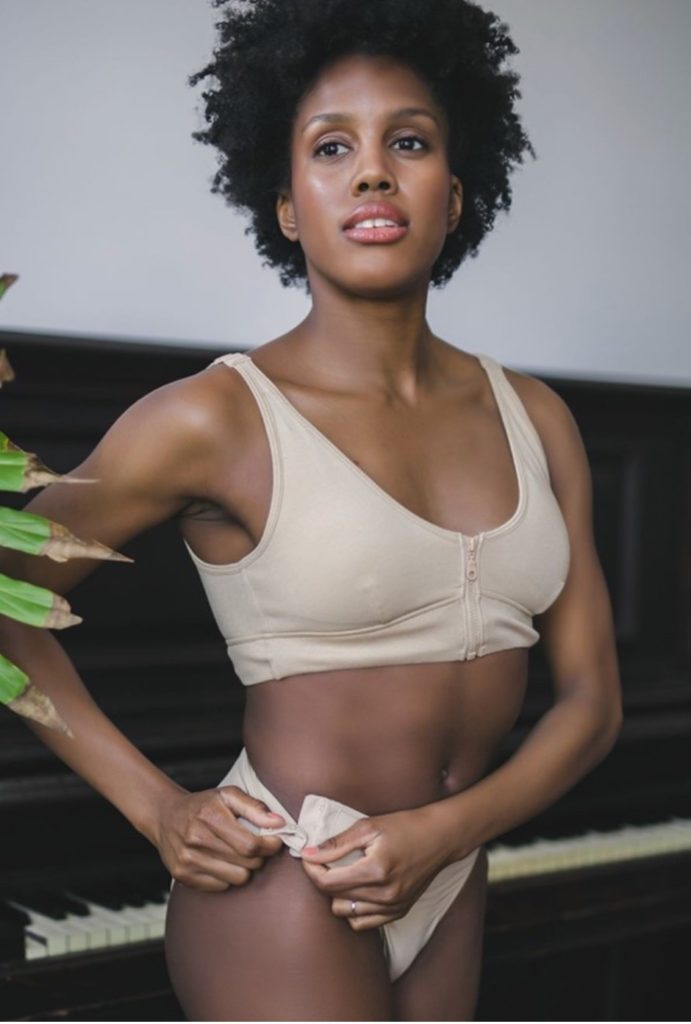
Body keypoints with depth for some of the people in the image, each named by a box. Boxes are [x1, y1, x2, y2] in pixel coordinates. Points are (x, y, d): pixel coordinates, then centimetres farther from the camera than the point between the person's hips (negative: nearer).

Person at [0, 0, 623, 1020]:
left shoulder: (533, 417, 2)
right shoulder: (216, 419, -12)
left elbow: (591, 696, 3)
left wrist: (447, 831, -12)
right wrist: (157, 807, -9)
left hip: (449, 893, 5)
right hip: (286, 903, -5)